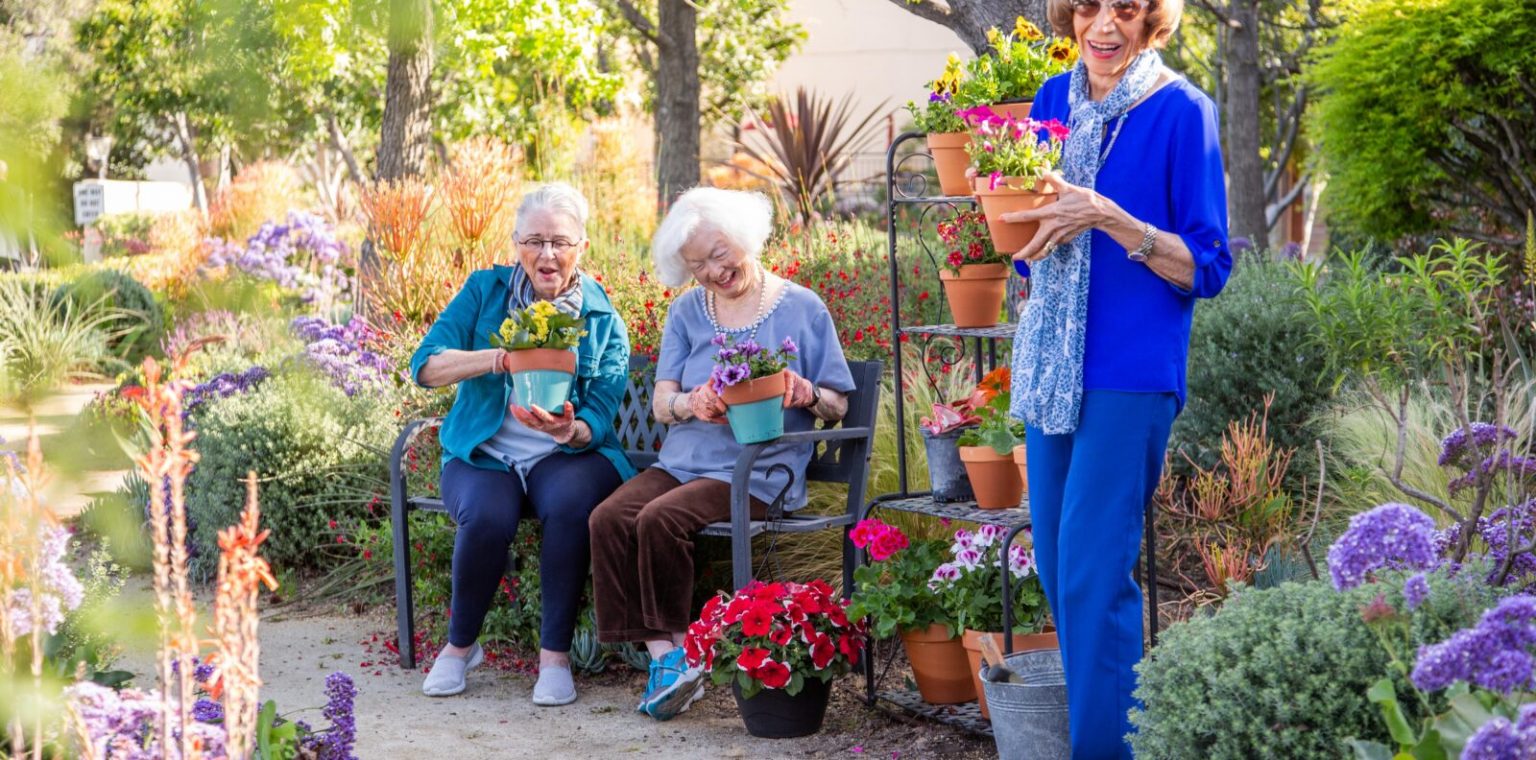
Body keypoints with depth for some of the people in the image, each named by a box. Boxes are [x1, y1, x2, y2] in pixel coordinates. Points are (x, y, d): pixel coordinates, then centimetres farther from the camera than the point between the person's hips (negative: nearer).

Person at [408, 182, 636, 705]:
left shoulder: (603, 319, 2)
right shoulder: (486, 291, 2)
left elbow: (600, 416, -5)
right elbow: (426, 366, -10)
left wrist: (571, 431, -29)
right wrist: (495, 358, -28)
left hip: (566, 456, 0)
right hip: (483, 452, 0)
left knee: (570, 500, -35)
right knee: (487, 514, -33)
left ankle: (555, 653, -20)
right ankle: (460, 644, -6)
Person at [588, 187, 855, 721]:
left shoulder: (802, 309, 4)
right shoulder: (688, 312, 15)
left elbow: (839, 406, 6)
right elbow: (661, 404, 7)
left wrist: (807, 394, -18)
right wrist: (695, 403, -17)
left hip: (759, 471, -5)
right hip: (683, 459, 5)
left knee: (660, 520, -30)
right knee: (608, 518, -23)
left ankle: (676, 658, -17)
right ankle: (665, 656, -21)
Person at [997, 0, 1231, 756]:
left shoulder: (1180, 111, -8)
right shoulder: (1055, 98, 10)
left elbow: (1206, 268, -10)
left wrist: (1106, 218, -23)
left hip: (1130, 373, -7)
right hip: (1051, 363, 7)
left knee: (1092, 575, -9)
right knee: (1055, 565, 11)